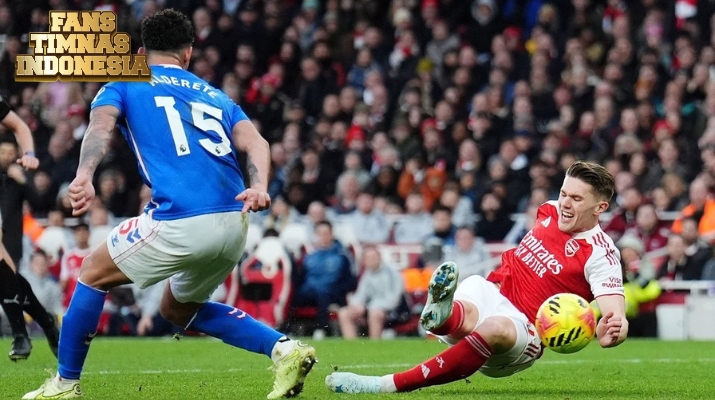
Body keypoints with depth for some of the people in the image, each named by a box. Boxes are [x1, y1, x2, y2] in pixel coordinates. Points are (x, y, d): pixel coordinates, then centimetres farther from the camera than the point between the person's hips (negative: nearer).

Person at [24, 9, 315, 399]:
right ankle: (284, 349, 12)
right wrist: (259, 186, -10)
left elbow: (100, 126, -7)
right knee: (178, 309, 27)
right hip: (235, 223, 5)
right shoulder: (215, 96, 27)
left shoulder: (124, 85, 16)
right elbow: (254, 143, 8)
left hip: (179, 219, -5)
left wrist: (83, 176, -24)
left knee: (94, 272, 19)